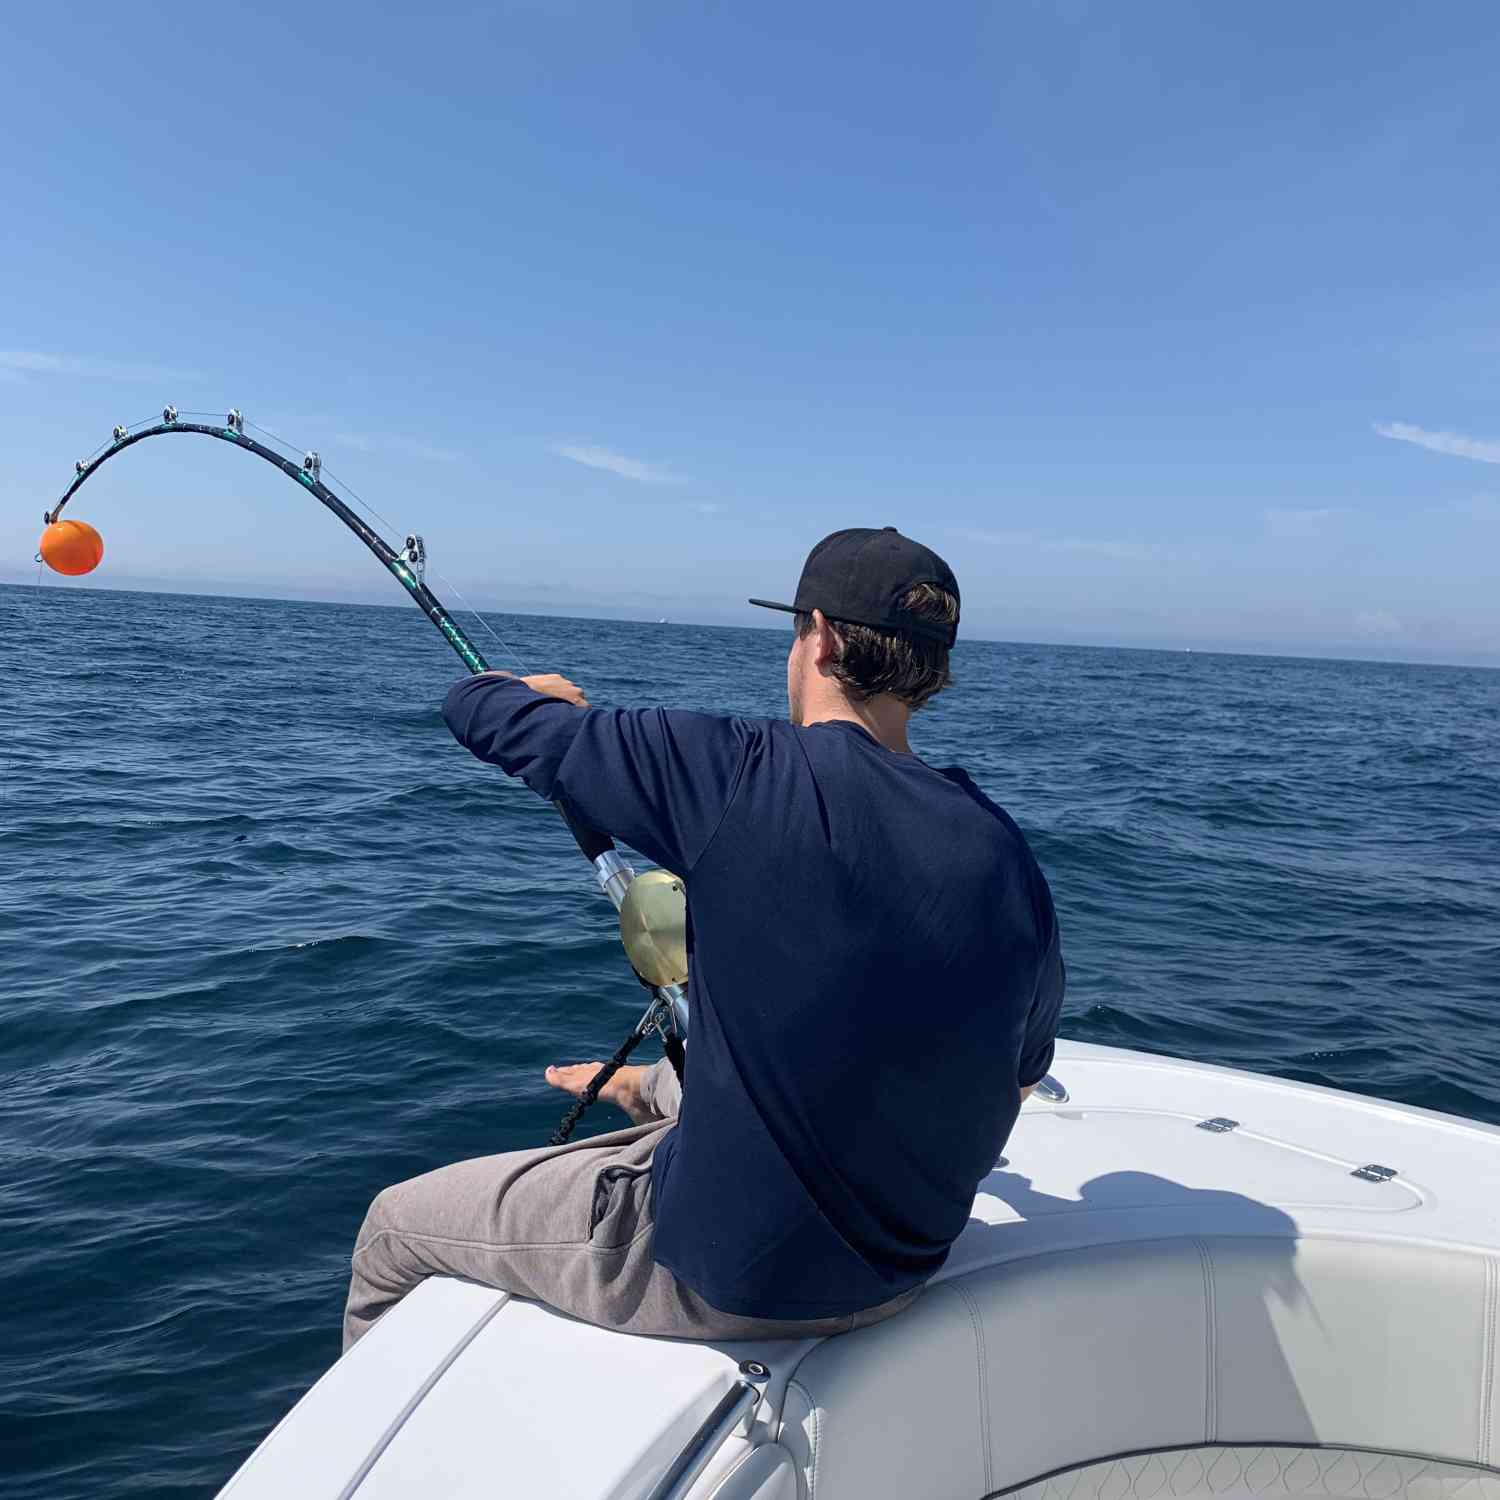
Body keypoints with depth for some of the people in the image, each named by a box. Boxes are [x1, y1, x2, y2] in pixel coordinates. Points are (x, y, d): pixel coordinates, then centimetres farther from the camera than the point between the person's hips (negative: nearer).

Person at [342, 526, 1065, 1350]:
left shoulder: (750, 774, -23)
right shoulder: (1009, 857, -7)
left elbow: (480, 710, -13)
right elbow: (1015, 1080, 7)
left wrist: (547, 694, 11)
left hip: (732, 1280, -6)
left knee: (394, 1229, 16)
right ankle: (641, 1085, 68)